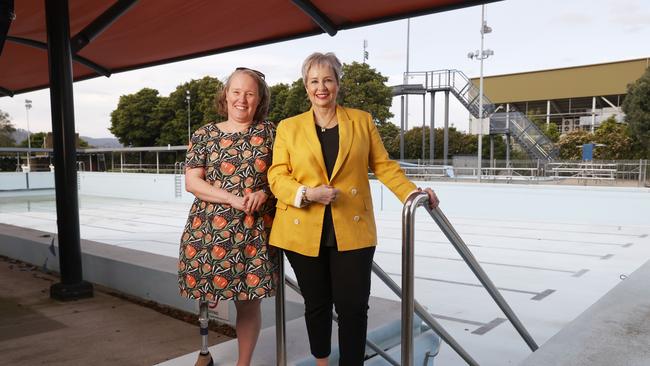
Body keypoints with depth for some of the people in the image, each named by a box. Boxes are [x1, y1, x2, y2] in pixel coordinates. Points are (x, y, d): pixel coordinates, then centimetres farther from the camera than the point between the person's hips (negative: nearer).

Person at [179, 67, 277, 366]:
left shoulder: (269, 132, 5)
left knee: (249, 301, 6)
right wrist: (233, 198, -15)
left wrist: (263, 193, -12)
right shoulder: (204, 135, 4)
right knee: (204, 296, 8)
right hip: (208, 229, 0)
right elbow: (192, 182, -2)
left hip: (254, 232, 0)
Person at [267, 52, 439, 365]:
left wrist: (413, 193, -7)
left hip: (352, 230, 0)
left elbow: (383, 165, 7)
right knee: (316, 304, 13)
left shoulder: (362, 120, 9)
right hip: (304, 231, 1)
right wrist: (306, 193, -16)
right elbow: (277, 176, 2)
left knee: (353, 305, -3)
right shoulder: (288, 127, 8)